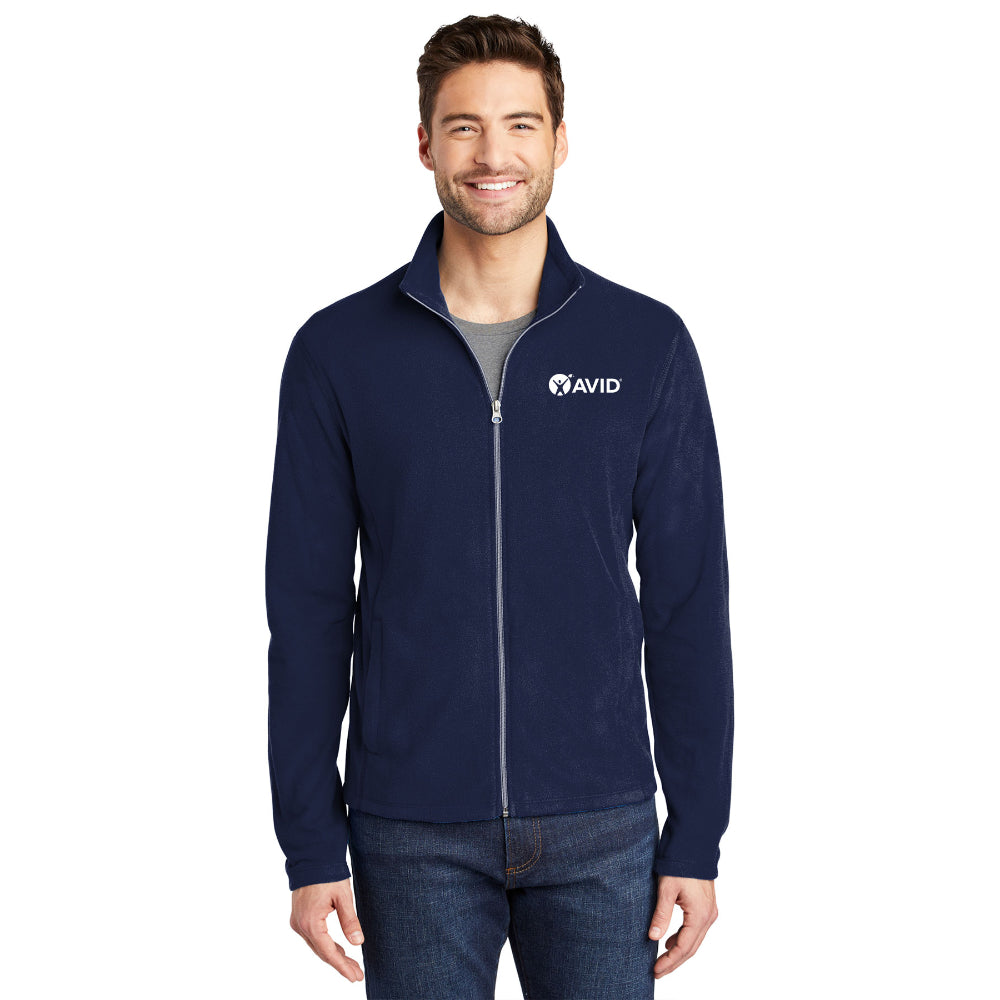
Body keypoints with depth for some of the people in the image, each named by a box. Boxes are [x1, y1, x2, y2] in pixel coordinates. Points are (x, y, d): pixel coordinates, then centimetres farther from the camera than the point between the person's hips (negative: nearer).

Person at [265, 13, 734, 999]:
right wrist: (310, 844, -1)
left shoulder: (647, 344, 0)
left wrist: (697, 839, -1)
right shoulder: (338, 352, 0)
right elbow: (309, 612, 1)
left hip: (599, 828, 1)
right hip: (412, 833, 0)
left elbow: (688, 604, 2)